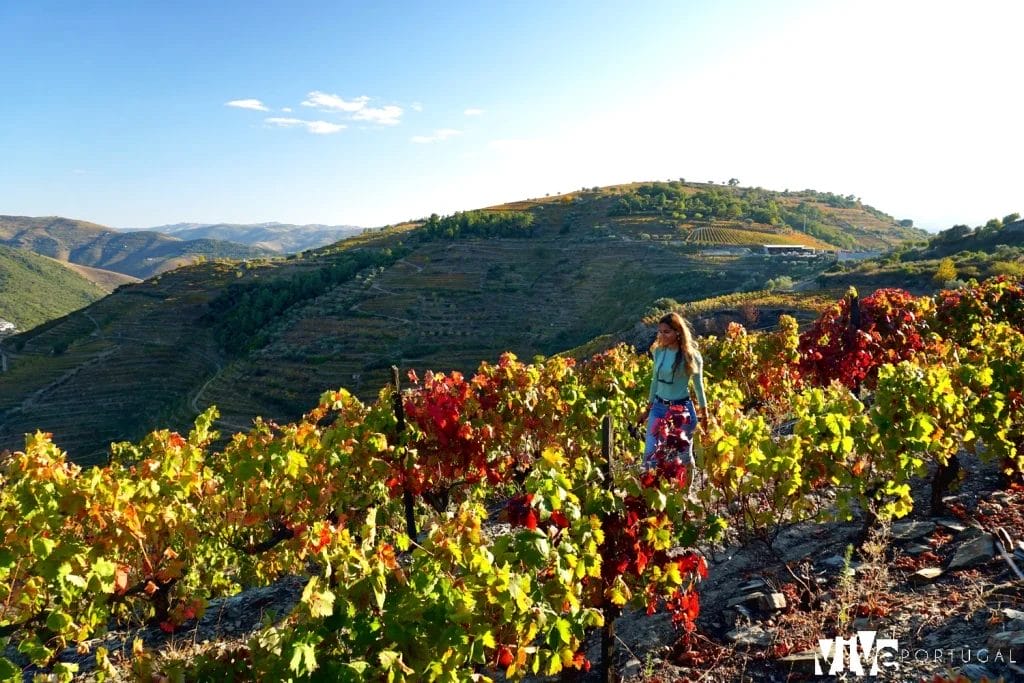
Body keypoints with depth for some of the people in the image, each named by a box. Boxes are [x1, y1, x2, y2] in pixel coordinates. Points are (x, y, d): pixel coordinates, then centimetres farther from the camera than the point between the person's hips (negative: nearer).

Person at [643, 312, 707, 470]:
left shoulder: (691, 354, -10)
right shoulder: (658, 351, 1)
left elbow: (698, 384, 1)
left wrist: (704, 410, 7)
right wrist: (649, 404, 19)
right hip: (659, 407, 4)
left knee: (684, 454, 11)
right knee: (650, 453, -3)